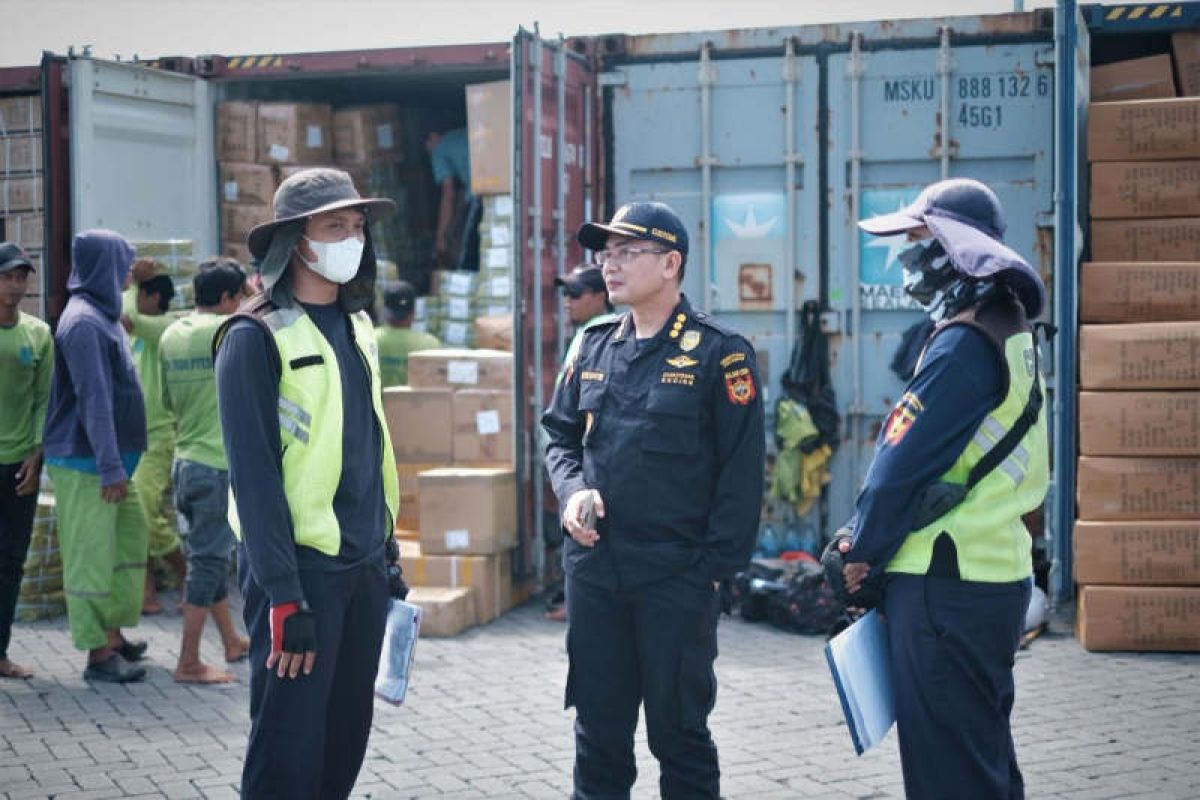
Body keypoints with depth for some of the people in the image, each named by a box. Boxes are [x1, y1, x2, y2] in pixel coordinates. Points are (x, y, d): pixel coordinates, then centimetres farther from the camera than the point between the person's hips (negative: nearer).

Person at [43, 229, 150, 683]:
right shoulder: (83, 323, -17)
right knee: (91, 554, -3)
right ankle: (100, 652, 4)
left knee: (129, 536, 15)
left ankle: (112, 632, 26)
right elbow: (93, 399, -22)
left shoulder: (102, 317, 14)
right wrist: (111, 467, -22)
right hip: (85, 463, -10)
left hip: (110, 459, 10)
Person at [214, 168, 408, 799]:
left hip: (364, 566, 7)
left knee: (346, 743, 14)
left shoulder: (356, 328, 12)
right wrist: (285, 598, -19)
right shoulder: (256, 337, -11)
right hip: (300, 569, -7)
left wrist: (387, 552, 17)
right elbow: (253, 473, -15)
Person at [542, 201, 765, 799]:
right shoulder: (594, 347, 9)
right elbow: (559, 431, 17)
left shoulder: (718, 352, -7)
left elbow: (742, 469, -8)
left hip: (677, 577, -5)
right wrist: (572, 490, -4)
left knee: (679, 730, 6)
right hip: (592, 571, 5)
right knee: (598, 730, 14)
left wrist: (717, 565, -11)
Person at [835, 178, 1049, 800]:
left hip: (946, 586, -10)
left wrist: (861, 555, -4)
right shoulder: (1010, 333, 14)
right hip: (996, 574, 10)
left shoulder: (963, 345, -17)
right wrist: (869, 541, 10)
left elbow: (902, 464, -18)